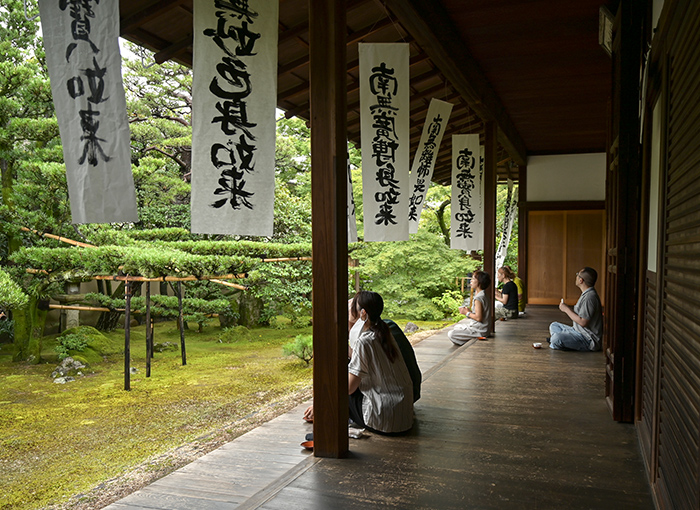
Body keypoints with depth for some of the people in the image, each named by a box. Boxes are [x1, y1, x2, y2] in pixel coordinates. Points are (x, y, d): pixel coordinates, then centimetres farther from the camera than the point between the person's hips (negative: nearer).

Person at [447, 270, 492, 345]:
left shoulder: (478, 298, -22)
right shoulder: (482, 295, 10)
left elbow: (478, 318, -25)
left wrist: (467, 313, -11)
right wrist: (470, 311, 3)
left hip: (479, 330, -11)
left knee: (451, 334, -16)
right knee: (457, 327, 28)